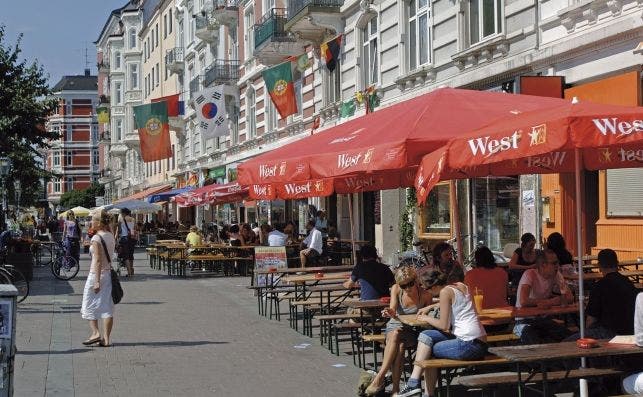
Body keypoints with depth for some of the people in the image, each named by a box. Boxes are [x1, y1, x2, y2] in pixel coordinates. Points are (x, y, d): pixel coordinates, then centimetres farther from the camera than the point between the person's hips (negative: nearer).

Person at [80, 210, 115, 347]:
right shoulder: (111, 237, 7)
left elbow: (98, 260, -19)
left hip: (97, 274, -7)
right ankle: (106, 338, 6)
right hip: (109, 273, 7)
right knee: (107, 307, 6)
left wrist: (97, 281, -19)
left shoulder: (96, 238, -15)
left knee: (89, 305, 8)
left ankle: (95, 333, 0)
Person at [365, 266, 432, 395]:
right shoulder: (396, 289, -4)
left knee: (396, 335, -34)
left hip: (413, 331, -2)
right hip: (395, 326, 2)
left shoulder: (426, 296, -9)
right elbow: (392, 310, -16)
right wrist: (391, 313, -38)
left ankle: (379, 378, -35)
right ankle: (395, 387, -35)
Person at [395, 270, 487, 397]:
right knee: (426, 335, 7)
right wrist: (430, 307, 36)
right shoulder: (461, 286, 14)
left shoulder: (445, 291, -9)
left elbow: (443, 325, -9)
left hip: (469, 345, -9)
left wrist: (427, 318, 8)